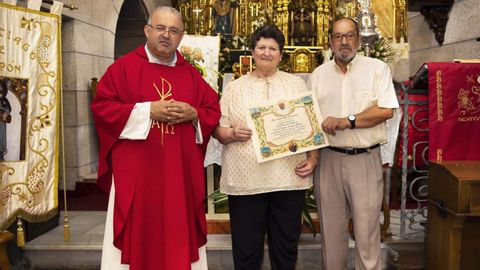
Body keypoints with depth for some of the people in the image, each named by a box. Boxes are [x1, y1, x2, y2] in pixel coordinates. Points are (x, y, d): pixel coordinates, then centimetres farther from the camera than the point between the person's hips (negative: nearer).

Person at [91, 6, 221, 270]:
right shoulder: (123, 67, 1)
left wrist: (193, 114, -10)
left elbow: (214, 111, 12)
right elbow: (102, 107, -7)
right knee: (137, 232, 3)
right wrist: (148, 110, -15)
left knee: (179, 230, 10)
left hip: (181, 173, 4)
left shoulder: (191, 74, 11)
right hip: (135, 172, -3)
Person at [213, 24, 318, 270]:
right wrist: (232, 134, -14)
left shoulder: (297, 84, 11)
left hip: (289, 177, 1)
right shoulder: (235, 87, 9)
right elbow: (217, 129, 6)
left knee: (286, 245, 12)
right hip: (245, 179, 0)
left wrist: (313, 159, -2)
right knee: (245, 247, 7)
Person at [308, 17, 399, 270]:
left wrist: (346, 122, -15)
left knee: (367, 229, 3)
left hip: (365, 159, -3)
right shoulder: (318, 74, 10)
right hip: (328, 159, 3)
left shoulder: (377, 68, 0)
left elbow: (386, 110, -11)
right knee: (331, 228, 12)